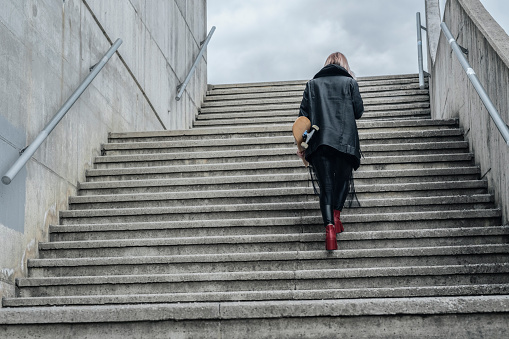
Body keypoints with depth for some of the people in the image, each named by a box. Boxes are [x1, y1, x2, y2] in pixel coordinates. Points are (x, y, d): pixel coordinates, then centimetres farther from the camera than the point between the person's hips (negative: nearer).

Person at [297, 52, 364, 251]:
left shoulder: (313, 84, 14)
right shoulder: (350, 82, 9)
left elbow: (303, 115, 8)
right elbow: (359, 111, 7)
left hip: (319, 141, 1)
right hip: (345, 139, -1)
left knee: (326, 186, 1)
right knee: (343, 178, 16)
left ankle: (329, 226, -15)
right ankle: (336, 214, -7)